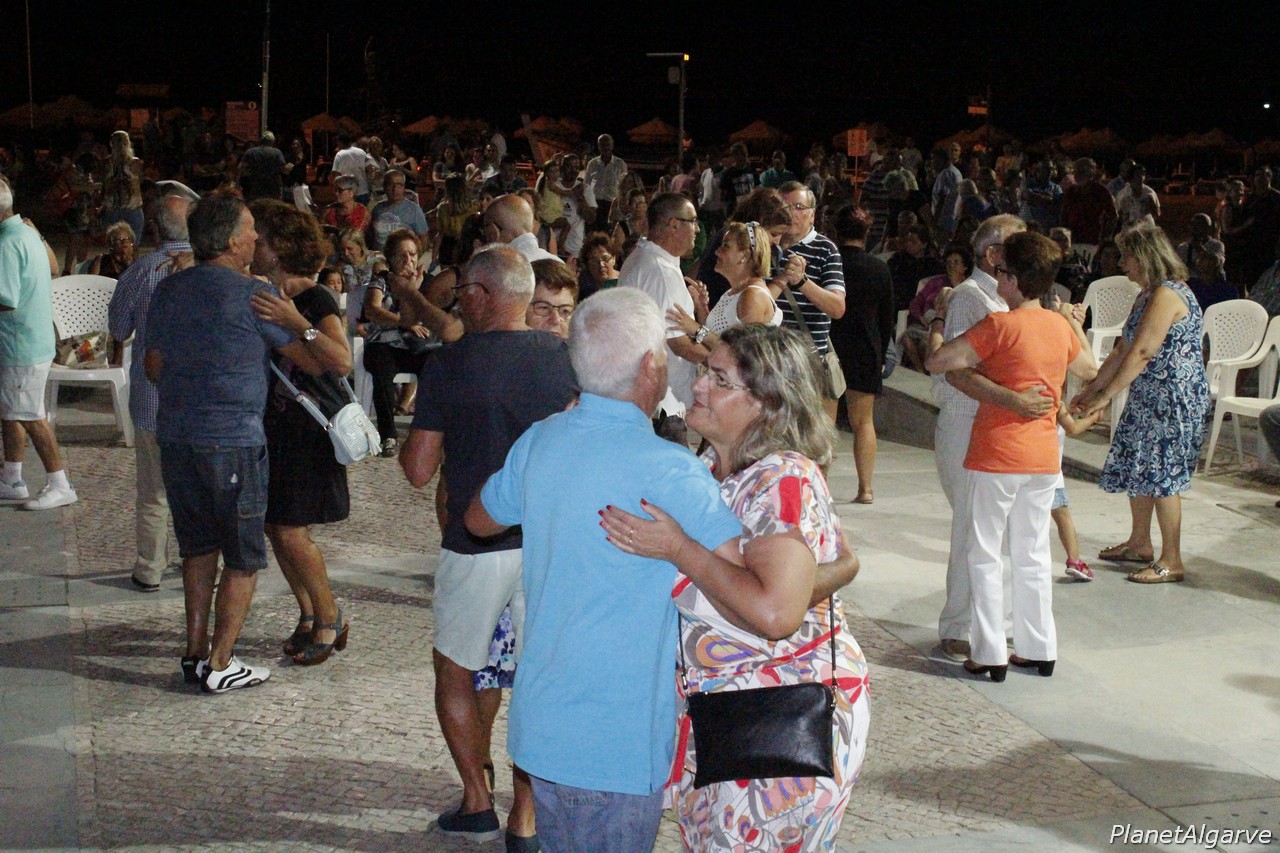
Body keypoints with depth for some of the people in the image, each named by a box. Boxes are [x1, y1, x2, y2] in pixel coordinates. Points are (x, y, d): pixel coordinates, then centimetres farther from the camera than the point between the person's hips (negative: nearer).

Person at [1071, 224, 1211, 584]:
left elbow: (1142, 352, -23)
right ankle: (1139, 544, 31)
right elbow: (1123, 350, 17)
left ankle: (1172, 562, 2)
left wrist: (1105, 396, -21)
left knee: (1162, 474, -5)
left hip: (1174, 399, -10)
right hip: (1147, 397, 10)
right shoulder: (1148, 295, 15)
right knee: (1135, 468, 16)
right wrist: (1090, 390, 14)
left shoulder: (1167, 294, -18)